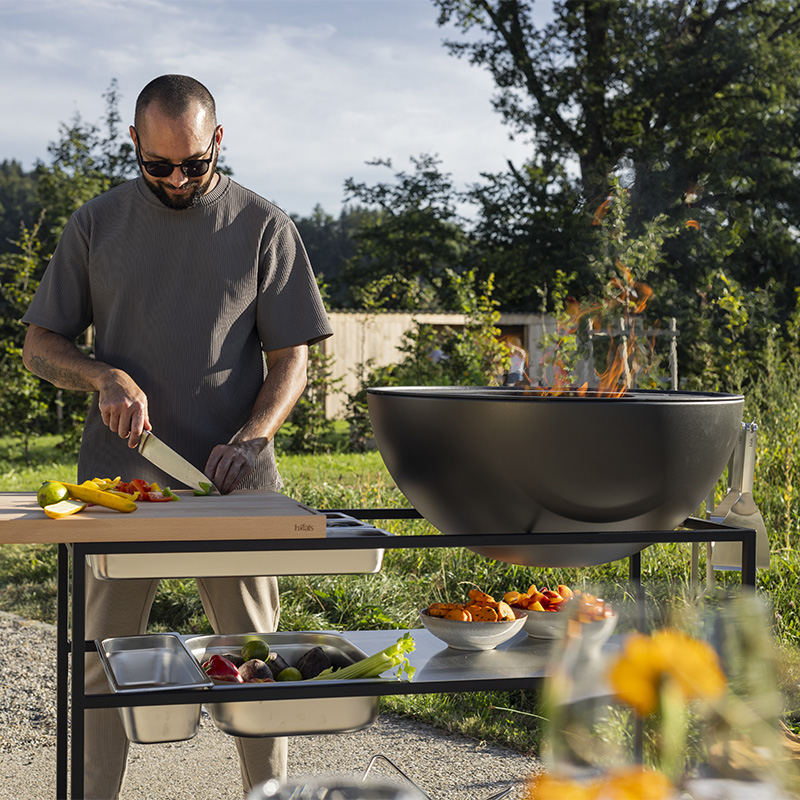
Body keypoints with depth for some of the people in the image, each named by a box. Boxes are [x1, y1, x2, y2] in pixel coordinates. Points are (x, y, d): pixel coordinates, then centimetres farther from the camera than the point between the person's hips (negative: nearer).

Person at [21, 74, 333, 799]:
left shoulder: (264, 227, 3)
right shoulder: (97, 224, 8)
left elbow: (291, 359, 2)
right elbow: (40, 346, 9)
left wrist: (248, 439, -14)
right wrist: (106, 378, -11)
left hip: (232, 482, -1)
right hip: (119, 479, 1)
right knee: (105, 657, 5)